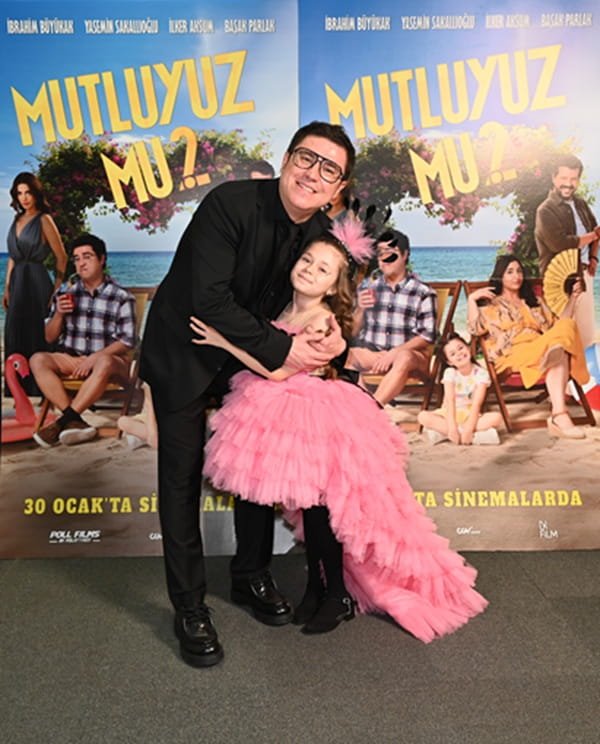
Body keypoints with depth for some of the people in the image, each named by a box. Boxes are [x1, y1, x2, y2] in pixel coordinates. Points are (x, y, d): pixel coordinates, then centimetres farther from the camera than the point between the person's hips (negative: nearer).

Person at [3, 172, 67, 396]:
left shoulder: (44, 220, -6)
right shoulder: (17, 220, 14)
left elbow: (61, 257, -6)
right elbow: (12, 257, 17)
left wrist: (56, 289, -6)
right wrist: (7, 288, 13)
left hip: (36, 280, -7)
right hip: (17, 281, 7)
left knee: (36, 334, -3)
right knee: (15, 334, 9)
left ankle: (38, 388, 5)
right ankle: (21, 388, 19)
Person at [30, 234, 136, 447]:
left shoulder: (122, 298, -2)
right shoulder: (65, 292, 10)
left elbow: (126, 342, -8)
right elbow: (49, 338, 12)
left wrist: (95, 357, -21)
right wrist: (59, 314, -7)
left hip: (107, 360, -4)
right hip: (71, 359, 4)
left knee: (105, 362, -38)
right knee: (38, 360, -23)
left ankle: (64, 421, -32)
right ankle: (75, 421, -34)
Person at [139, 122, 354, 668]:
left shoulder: (320, 232, -7)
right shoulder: (230, 203, -25)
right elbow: (210, 301, -30)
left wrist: (330, 339, -18)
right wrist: (280, 349, -29)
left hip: (253, 354, 6)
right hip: (184, 353, -5)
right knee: (183, 475, 1)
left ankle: (251, 577, 33)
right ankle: (189, 606, 16)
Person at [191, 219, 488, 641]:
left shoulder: (321, 320, -18)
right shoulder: (286, 309, 4)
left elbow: (278, 370, -24)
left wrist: (223, 340, -22)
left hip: (318, 420, -7)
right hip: (290, 416, 7)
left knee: (318, 507, 0)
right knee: (306, 505, 15)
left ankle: (339, 594, 19)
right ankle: (315, 585, 32)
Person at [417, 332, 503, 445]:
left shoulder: (481, 373, -11)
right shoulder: (450, 373, -8)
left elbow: (476, 404, -20)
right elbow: (450, 401, -20)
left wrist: (469, 428, -33)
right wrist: (452, 428, -33)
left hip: (471, 414, 0)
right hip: (450, 413, 1)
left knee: (497, 417, -30)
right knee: (423, 416, -27)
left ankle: (443, 432, -33)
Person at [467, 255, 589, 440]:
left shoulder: (534, 302, 34)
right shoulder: (492, 305, 18)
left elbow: (557, 324, 25)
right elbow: (476, 328, -2)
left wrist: (573, 298, 21)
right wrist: (472, 298, -6)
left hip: (540, 349, 4)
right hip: (513, 354, -4)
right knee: (556, 351, -35)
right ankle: (560, 416, -47)